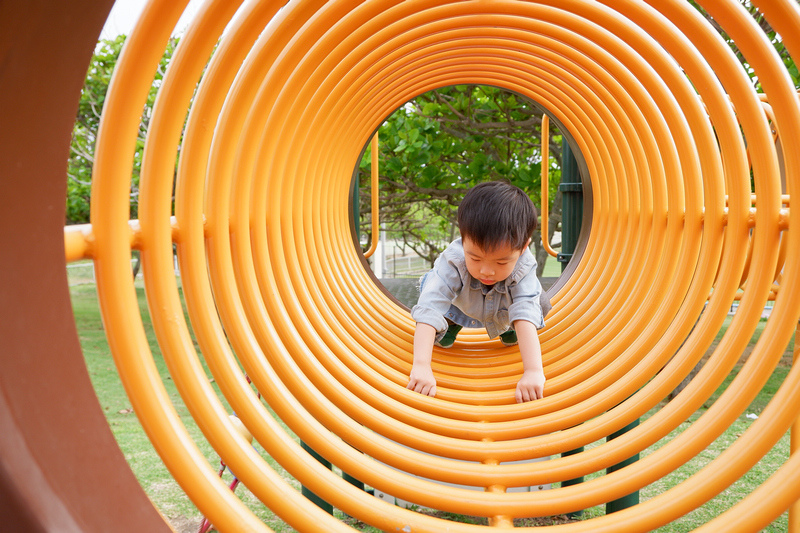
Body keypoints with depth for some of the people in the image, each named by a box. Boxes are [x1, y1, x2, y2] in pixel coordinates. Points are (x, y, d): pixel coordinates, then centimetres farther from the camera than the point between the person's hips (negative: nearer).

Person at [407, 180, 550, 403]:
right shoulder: (453, 262, -44)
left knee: (538, 304, -19)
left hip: (502, 313, 1)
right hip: (460, 308, -1)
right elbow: (428, 310, -50)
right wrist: (421, 366, -62)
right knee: (430, 285, -22)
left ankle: (507, 328, 16)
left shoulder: (523, 269, -41)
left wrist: (534, 372, -62)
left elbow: (526, 318, -48)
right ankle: (450, 325, 11)